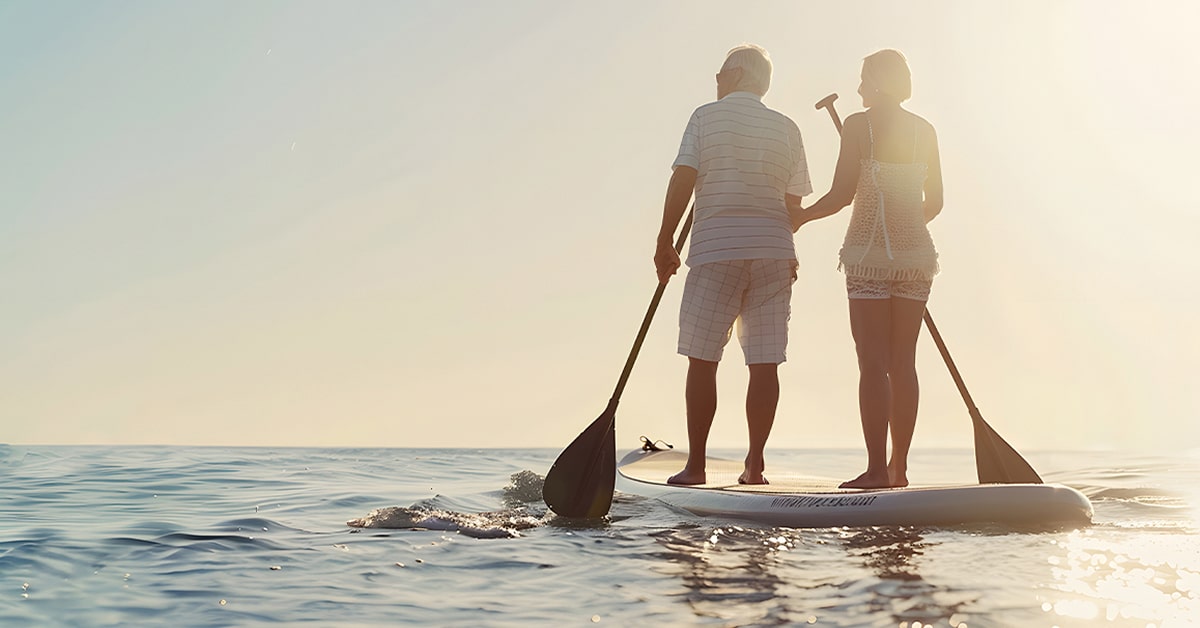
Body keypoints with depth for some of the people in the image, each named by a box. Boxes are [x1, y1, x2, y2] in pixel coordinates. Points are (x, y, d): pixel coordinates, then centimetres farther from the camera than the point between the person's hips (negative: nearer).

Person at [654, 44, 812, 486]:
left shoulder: (706, 117, 3)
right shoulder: (787, 129, 13)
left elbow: (682, 181, -4)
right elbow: (794, 202, 12)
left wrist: (665, 242, -1)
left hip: (716, 250, -3)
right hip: (773, 252, 3)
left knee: (702, 360, 1)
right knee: (765, 363, 4)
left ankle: (695, 465, 1)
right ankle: (754, 466, 6)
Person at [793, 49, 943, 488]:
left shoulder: (860, 124, -6)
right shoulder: (925, 130, 10)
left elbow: (841, 195, -10)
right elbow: (935, 203, 14)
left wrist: (798, 218, 7)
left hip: (870, 254, -5)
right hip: (916, 254, 5)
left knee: (873, 361, -5)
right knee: (904, 361, 8)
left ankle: (877, 468, -7)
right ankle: (899, 466, 12)